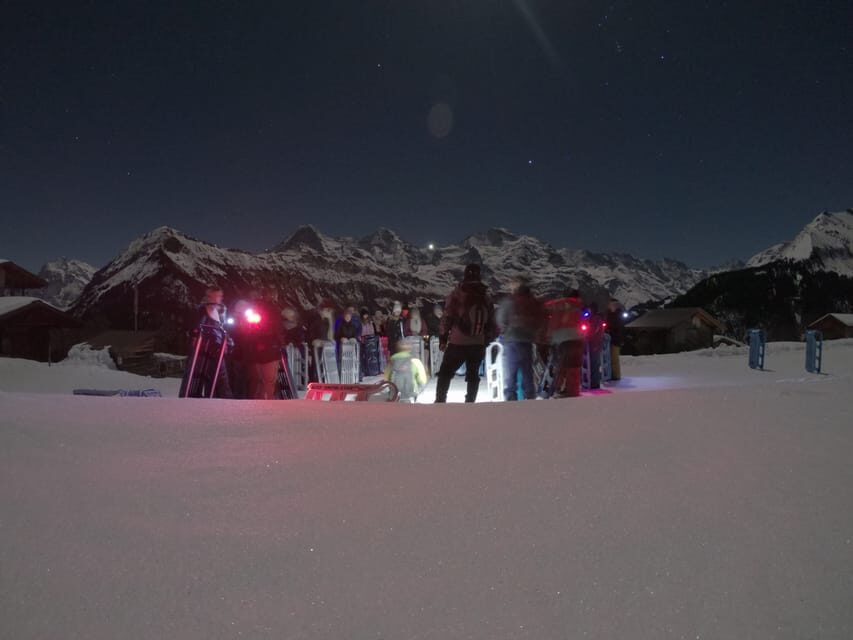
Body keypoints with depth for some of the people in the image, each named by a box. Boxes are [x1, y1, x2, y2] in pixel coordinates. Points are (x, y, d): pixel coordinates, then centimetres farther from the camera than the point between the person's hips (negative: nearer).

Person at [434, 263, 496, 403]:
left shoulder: (457, 293, -5)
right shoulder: (486, 296, 7)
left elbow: (447, 317, -7)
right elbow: (491, 322, 11)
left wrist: (443, 338, 0)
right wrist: (486, 341, 19)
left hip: (457, 343, -3)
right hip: (478, 344, 3)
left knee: (445, 373, 8)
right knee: (473, 375, 14)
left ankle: (440, 401, 4)